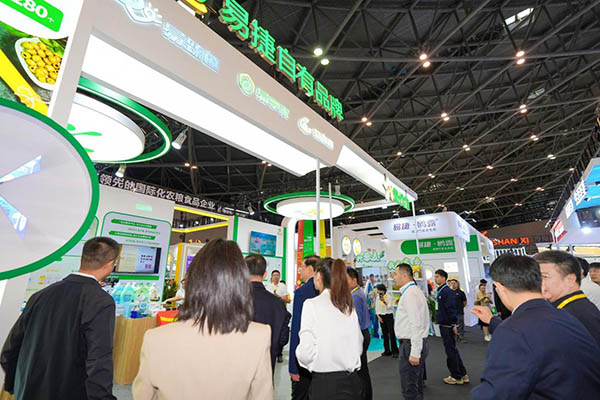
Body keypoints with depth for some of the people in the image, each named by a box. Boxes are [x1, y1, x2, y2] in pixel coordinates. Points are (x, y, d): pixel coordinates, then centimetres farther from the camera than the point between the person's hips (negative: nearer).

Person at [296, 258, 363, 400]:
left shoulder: (312, 304, -15)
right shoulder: (349, 306, 1)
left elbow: (306, 352, -17)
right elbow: (359, 347, 7)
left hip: (325, 383, -5)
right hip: (351, 381, 5)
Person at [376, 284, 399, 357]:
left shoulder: (389, 297, -7)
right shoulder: (378, 298, 7)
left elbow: (389, 307, -16)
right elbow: (377, 308, 10)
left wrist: (384, 301, -31)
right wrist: (378, 316, -1)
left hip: (389, 316, -4)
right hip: (381, 316, 5)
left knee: (391, 333, -6)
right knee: (384, 334, 8)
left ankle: (394, 351, 0)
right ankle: (387, 350, 16)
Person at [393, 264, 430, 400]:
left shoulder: (410, 293, -19)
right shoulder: (413, 291, 13)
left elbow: (416, 324, -23)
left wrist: (414, 352, -23)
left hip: (410, 345, -10)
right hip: (413, 344, 10)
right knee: (416, 387, 21)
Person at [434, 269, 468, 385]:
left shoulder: (447, 291, -18)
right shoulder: (439, 291, 11)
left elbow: (451, 309, -20)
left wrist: (453, 325, -20)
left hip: (447, 325, -9)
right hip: (443, 325, 9)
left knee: (451, 350, 2)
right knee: (452, 350, 17)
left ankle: (457, 377, 14)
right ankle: (463, 375, 28)